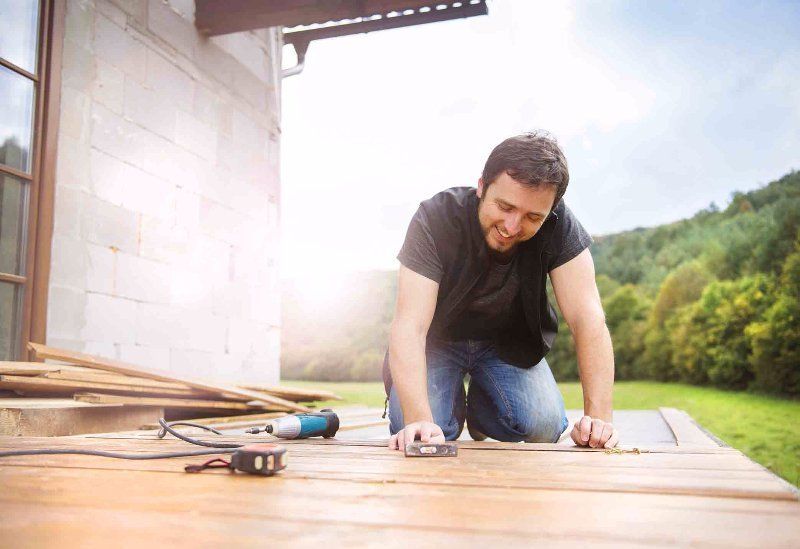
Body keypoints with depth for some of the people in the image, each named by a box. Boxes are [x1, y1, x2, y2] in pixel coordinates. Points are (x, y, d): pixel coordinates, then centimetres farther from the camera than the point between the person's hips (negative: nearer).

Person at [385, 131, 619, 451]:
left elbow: (587, 318, -28)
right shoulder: (435, 219, -30)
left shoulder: (559, 226, -24)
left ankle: (482, 412, 14)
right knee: (417, 439, -22)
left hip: (509, 343, 2)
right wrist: (419, 420, -50)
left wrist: (598, 417, -38)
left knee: (545, 426, -21)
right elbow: (410, 325, -37)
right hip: (438, 341, -1)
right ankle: (453, 405, 14)